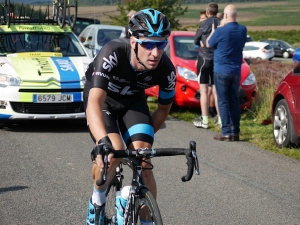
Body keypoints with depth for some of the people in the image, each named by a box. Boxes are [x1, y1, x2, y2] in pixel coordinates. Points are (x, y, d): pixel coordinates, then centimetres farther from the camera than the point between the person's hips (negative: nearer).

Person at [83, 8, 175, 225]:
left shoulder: (166, 70, -27)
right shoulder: (113, 53, -39)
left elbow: (164, 109, -6)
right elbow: (95, 102, -47)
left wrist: (144, 139, -1)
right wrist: (103, 141, -62)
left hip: (133, 100, 3)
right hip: (101, 97, -3)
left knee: (143, 161, -14)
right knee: (113, 152, -27)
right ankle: (97, 201, 2)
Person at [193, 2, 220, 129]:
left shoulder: (204, 24, -10)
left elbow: (196, 41, 1)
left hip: (204, 58, -4)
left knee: (204, 90, 0)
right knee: (216, 90, 10)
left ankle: (204, 120, -1)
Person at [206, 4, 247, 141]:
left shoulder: (220, 31, -16)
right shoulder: (243, 30, 0)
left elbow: (208, 44, -1)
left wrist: (213, 31, 15)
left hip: (221, 70, -5)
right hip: (236, 71, 5)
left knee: (223, 102, -1)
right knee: (234, 101, 10)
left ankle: (226, 132, -5)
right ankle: (235, 132, 10)